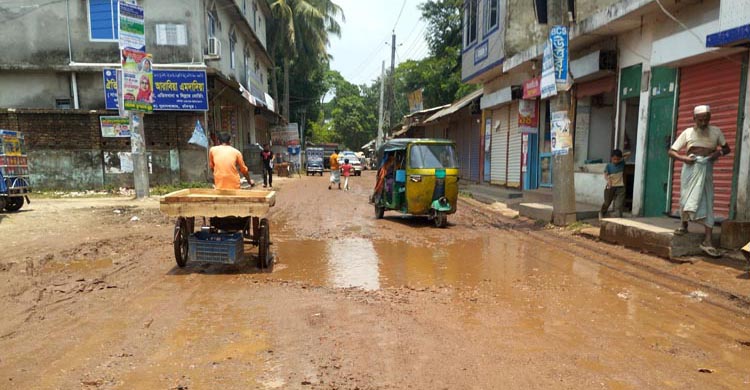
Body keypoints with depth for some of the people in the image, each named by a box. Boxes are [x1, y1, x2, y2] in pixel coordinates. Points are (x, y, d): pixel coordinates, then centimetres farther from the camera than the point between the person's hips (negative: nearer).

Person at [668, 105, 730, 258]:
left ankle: (708, 241, -8)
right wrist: (683, 158, -18)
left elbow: (727, 148, 15)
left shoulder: (716, 131, 6)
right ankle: (684, 225, 31)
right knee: (685, 197, 6)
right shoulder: (687, 132, 3)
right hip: (690, 167, 0)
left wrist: (719, 153, -8)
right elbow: (671, 151, 1)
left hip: (706, 169, 0)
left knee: (707, 202, -5)